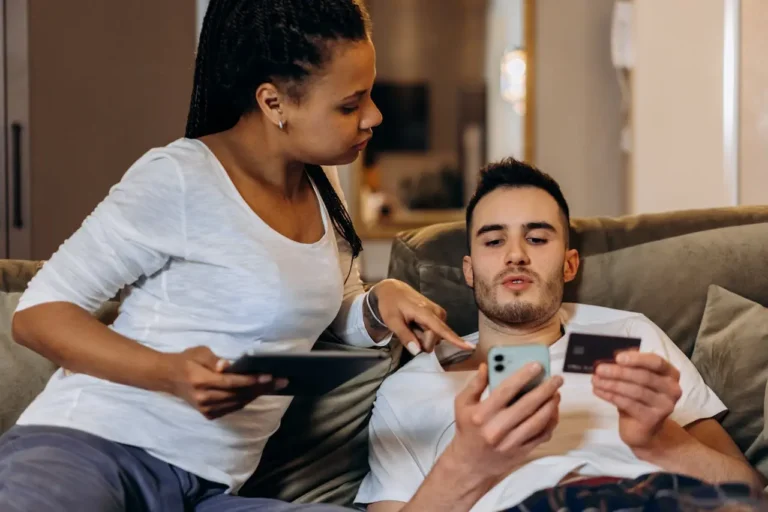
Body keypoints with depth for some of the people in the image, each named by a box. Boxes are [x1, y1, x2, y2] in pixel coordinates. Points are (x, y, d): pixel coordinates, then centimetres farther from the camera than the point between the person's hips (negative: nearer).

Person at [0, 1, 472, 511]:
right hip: (89, 443, -7)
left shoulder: (322, 182, 13)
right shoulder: (178, 178, -10)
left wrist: (382, 302, 3)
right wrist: (170, 372, -25)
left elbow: (335, 314, 28)